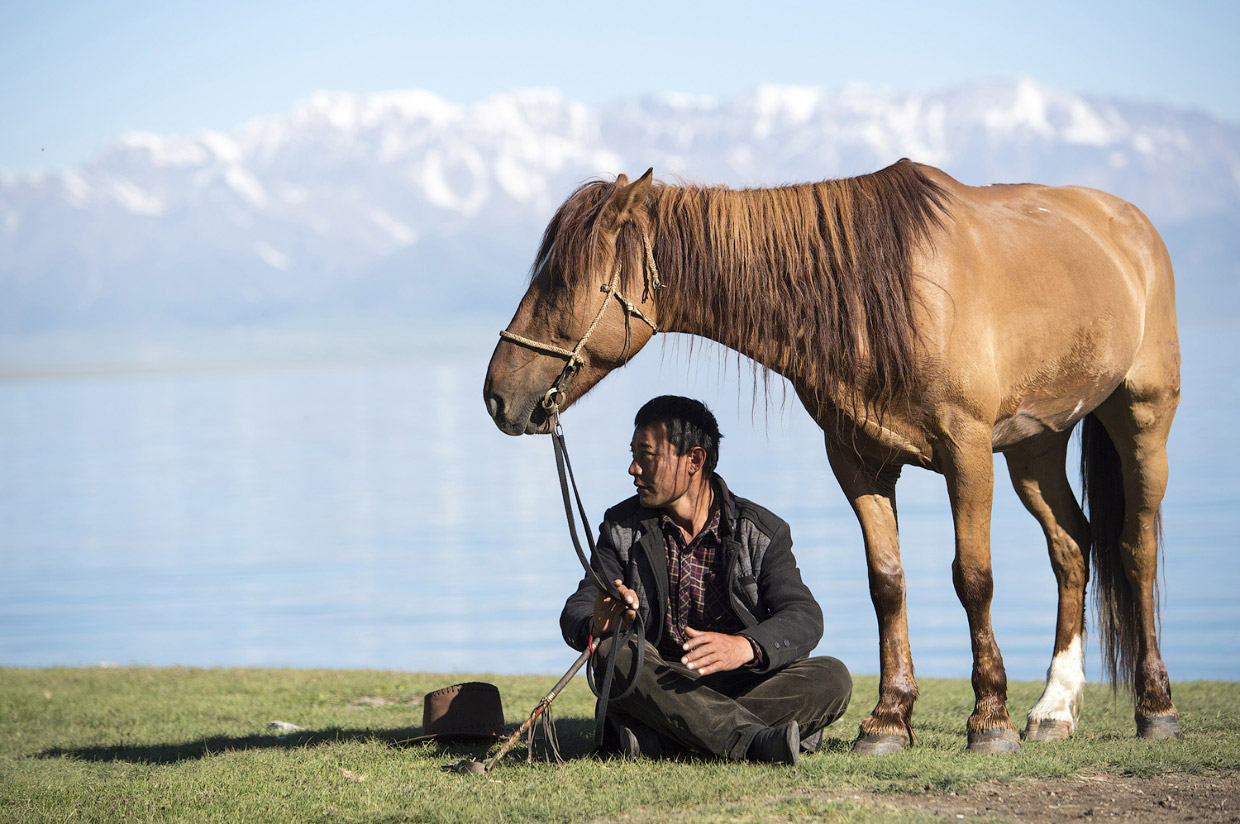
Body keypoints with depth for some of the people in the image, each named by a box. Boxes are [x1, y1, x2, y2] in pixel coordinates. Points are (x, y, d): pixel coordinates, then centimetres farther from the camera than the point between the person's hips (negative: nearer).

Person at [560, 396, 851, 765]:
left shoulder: (762, 533, 1)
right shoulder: (623, 529, 8)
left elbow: (804, 618, -13)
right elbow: (576, 613, -1)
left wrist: (745, 647, -35)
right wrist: (596, 625, -28)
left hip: (742, 686, 0)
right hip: (659, 686, 0)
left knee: (832, 679, -26)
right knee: (614, 653, -31)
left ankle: (655, 738, -36)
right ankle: (750, 739, -45)